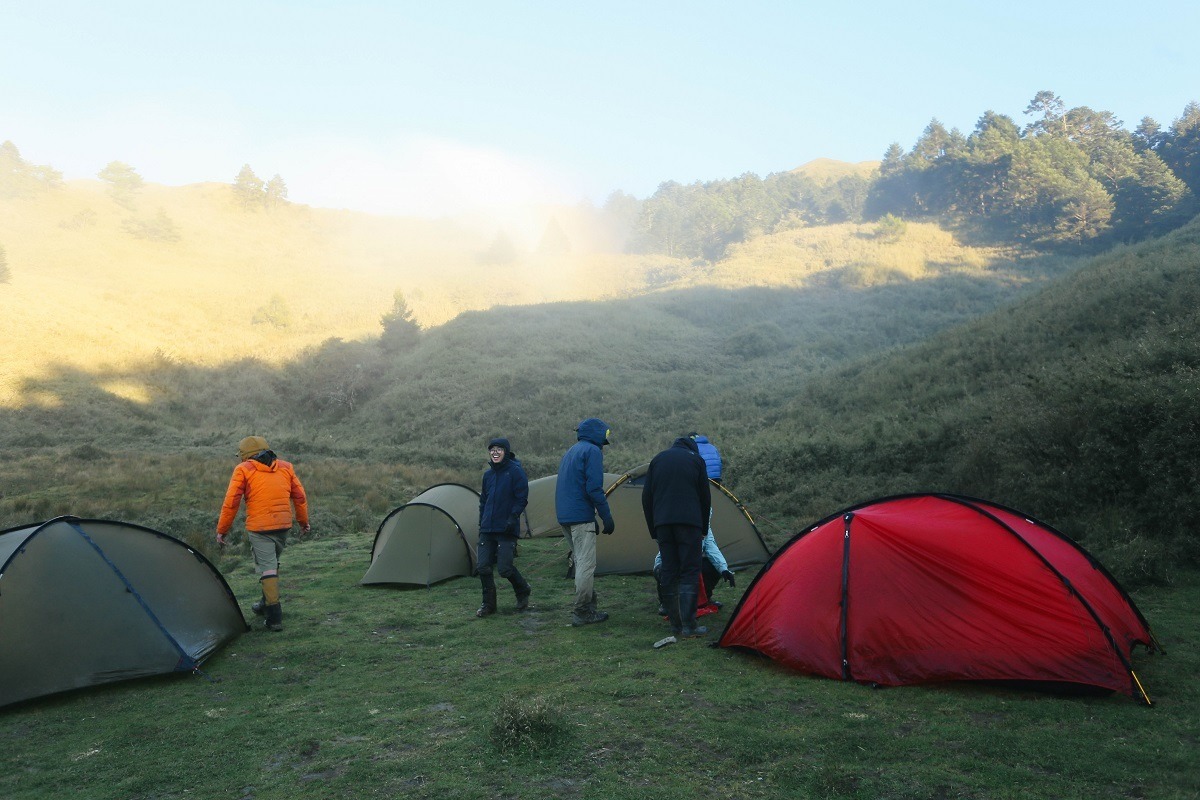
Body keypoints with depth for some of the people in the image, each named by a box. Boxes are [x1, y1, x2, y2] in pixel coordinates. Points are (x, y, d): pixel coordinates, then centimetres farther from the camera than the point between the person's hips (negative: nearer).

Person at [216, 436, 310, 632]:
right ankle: (266, 604, 34)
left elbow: (231, 503, -5)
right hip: (283, 526, 5)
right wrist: (303, 521, 26)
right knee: (273, 564, 22)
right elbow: (300, 497, 14)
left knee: (267, 567, -4)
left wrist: (222, 530, 4)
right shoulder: (286, 467, 10)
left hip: (258, 527, -5)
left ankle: (274, 616, -8)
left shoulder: (243, 470, -2)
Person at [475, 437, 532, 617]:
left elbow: (522, 498, -8)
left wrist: (513, 518, -16)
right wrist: (481, 523, 16)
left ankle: (523, 591, 20)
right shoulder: (488, 474, 12)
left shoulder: (515, 471, -7)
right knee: (483, 567, 1)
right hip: (488, 529, 6)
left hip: (506, 530, -6)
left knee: (504, 567, -9)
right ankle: (488, 604, 16)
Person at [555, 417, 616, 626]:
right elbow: (594, 489, -16)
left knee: (581, 562, 16)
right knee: (586, 564, -5)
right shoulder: (592, 451, -8)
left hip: (564, 516, 9)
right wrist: (607, 518, -9)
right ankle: (582, 613, -2)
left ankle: (589, 606, 21)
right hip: (581, 517, -9)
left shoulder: (570, 452, 21)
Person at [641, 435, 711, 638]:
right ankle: (688, 626, -4)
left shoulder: (657, 460, 17)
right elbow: (705, 497, 9)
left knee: (668, 572, 8)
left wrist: (654, 530, 20)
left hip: (662, 522, 3)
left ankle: (675, 625, 11)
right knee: (690, 572, 0)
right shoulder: (696, 459, 9)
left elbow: (646, 497, 14)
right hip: (689, 521, -3)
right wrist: (703, 529, 21)